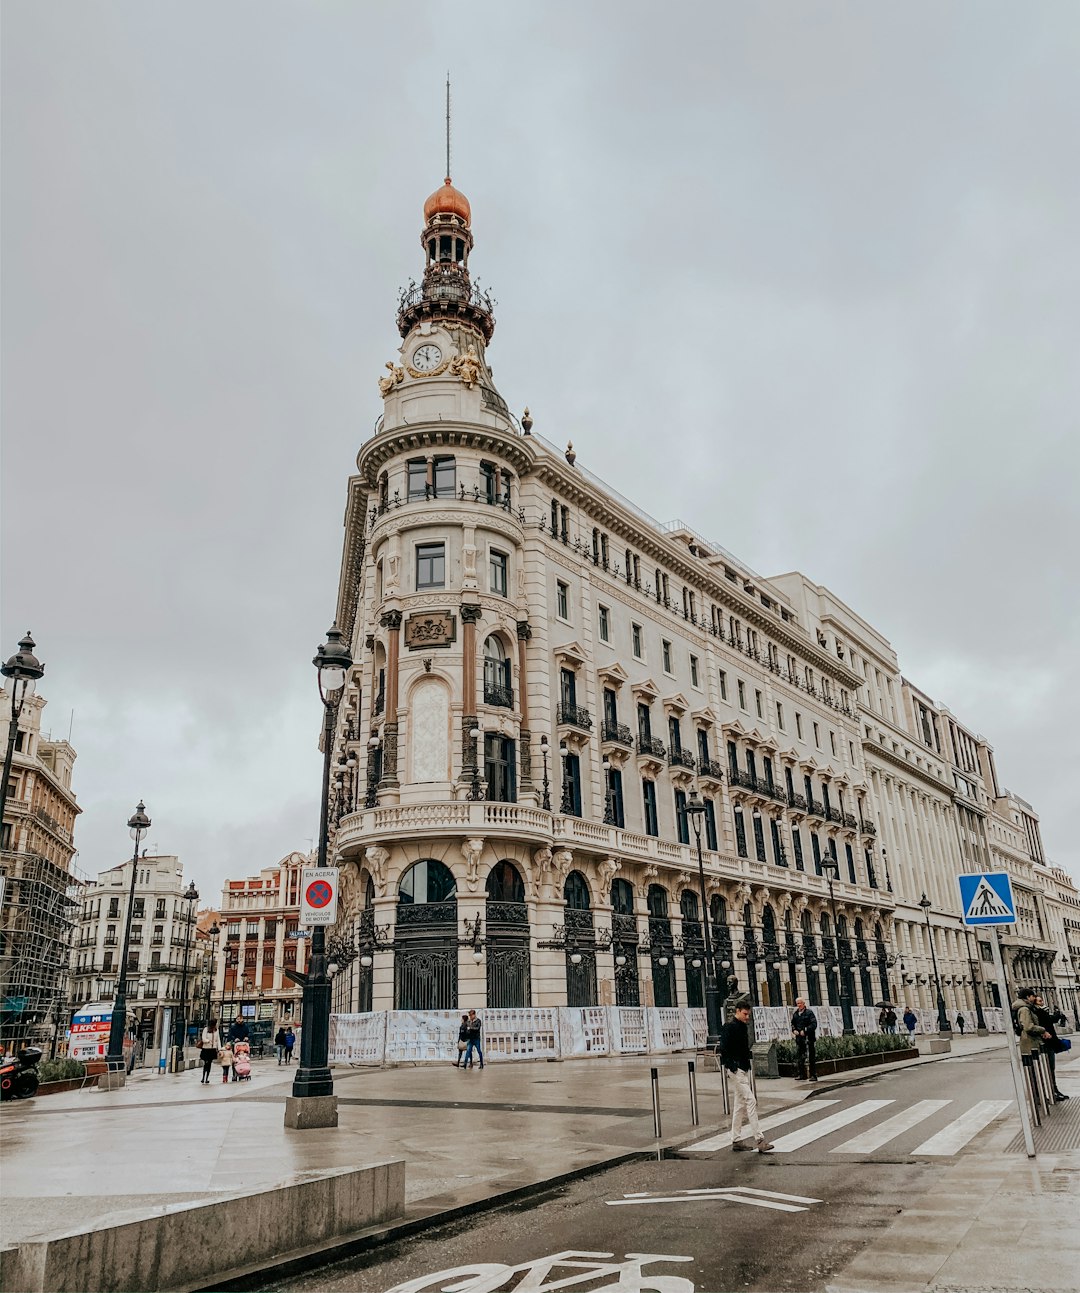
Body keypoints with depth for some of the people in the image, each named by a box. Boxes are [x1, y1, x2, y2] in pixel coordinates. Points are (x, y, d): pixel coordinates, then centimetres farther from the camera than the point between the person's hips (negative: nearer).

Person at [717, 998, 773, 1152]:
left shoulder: (744, 1026, 13)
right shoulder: (729, 1027, -13)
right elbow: (723, 1048, -18)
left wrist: (748, 1063, 12)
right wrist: (732, 1067, -16)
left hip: (744, 1068, 9)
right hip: (736, 1069, -9)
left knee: (740, 1103, 12)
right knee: (750, 1101, -12)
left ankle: (736, 1140, 19)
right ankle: (759, 1140, -12)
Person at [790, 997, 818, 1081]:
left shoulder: (809, 1013, -6)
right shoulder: (795, 1014, 13)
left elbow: (814, 1024, -13)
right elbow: (792, 1024, 22)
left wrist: (805, 1030, -19)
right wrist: (794, 1030, 1)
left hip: (808, 1038, -6)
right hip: (799, 1038, 6)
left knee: (811, 1057, -2)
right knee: (799, 1057, 8)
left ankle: (813, 1075, 3)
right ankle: (802, 1074, 18)